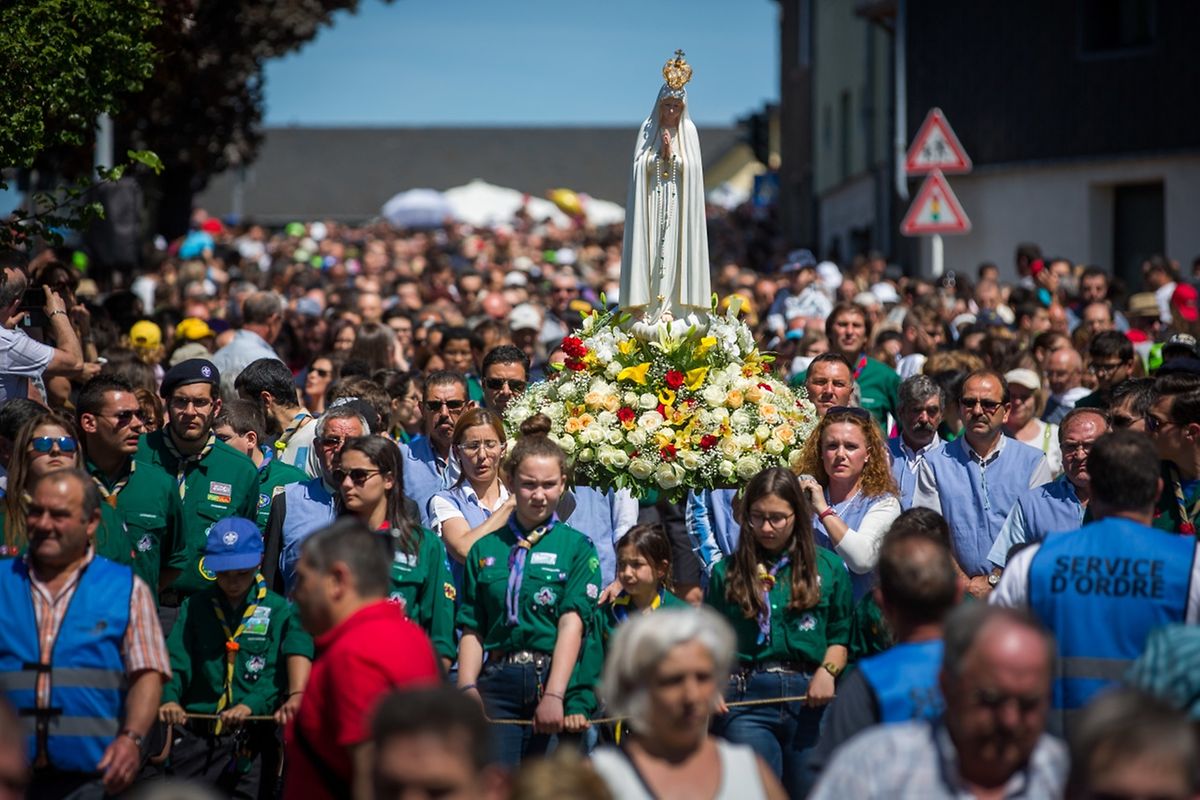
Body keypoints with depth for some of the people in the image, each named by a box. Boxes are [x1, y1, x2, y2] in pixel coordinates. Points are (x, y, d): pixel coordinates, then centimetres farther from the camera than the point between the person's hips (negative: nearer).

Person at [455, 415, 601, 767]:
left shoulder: (576, 547, 6)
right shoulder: (485, 549, 13)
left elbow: (572, 624, -6)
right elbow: (472, 630, 9)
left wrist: (554, 695, -19)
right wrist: (467, 689, -7)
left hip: (553, 681, -1)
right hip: (497, 684, 1)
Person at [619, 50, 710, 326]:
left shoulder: (687, 131, 4)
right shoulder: (648, 129, 5)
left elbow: (690, 168, -2)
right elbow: (640, 166, 2)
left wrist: (672, 155, -13)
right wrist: (660, 155, -11)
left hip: (677, 204, 0)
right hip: (651, 201, 0)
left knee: (671, 251, -3)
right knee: (650, 250, -4)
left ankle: (669, 308, -5)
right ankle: (647, 306, -5)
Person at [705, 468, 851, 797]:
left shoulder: (828, 567, 9)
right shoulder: (727, 572, 9)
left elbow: (841, 633, 10)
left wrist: (828, 671, -7)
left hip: (809, 697, 1)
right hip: (746, 695, -1)